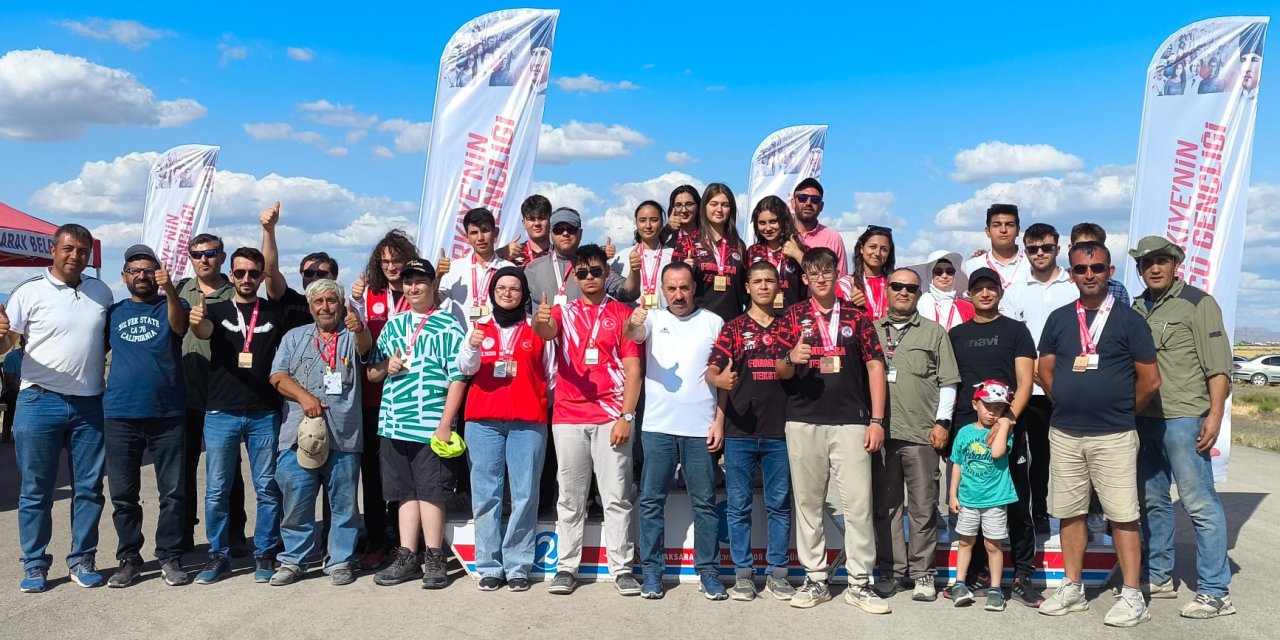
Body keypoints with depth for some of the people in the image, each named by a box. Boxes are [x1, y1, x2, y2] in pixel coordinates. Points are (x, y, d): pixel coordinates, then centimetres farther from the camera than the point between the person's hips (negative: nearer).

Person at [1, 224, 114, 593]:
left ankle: (83, 560, 19)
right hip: (40, 401, -3)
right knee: (36, 489, 5)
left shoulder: (101, 292, 9)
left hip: (90, 404, 3)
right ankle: (34, 566, 16)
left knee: (89, 488, 7)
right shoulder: (30, 292, -2)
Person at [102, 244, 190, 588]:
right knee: (123, 495, 8)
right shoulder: (113, 312, 12)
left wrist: (170, 290, -35)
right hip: (120, 416, 3)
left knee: (172, 492, 2)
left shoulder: (169, 306, 4)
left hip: (168, 415, -2)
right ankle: (129, 559, 18)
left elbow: (179, 325, -18)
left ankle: (170, 557, 10)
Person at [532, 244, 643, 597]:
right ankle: (566, 567, 13)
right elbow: (546, 331, -13)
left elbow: (633, 370, 0)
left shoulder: (623, 314, 6)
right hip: (568, 418, 2)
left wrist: (626, 416, -8)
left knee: (617, 497, 0)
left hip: (611, 418, -2)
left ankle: (622, 568, 7)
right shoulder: (563, 311, 11)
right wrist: (540, 320, -37)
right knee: (570, 498, 7)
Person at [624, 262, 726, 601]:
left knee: (704, 502, 6)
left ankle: (708, 571, 15)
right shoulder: (654, 319, 6)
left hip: (700, 429, 0)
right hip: (657, 427, 0)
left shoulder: (713, 322, 6)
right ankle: (652, 571, 14)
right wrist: (632, 324, -39)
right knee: (651, 500, 4)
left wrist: (720, 420, -1)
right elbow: (631, 334, -16)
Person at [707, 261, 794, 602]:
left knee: (779, 505, 7)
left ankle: (777, 574, 18)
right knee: (738, 506, 4)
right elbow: (712, 370, -4)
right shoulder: (733, 327, 5)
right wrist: (720, 378, -25)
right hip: (739, 430, -1)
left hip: (779, 430, 1)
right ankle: (743, 574, 15)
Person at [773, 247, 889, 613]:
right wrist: (791, 360, -18)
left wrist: (877, 420, -1)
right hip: (803, 422, 1)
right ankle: (815, 580, 16)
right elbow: (780, 372, 6)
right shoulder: (792, 316, 8)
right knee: (808, 502, 6)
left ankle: (860, 583, 8)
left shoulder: (856, 316, 8)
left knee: (858, 502, -2)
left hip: (852, 422, 0)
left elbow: (875, 367, 6)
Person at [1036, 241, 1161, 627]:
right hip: (1064, 434, 4)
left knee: (1122, 515, -2)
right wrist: (1071, 404, 8)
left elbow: (1150, 380, -1)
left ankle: (1132, 597, 7)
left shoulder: (1129, 319, -2)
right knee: (1069, 512, 10)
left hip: (1113, 436, -4)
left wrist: (1122, 411, 6)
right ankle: (1072, 589, 20)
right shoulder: (1058, 319, 8)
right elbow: (1044, 371, 13)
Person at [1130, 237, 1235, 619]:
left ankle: (1215, 592, 3)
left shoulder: (1198, 303, -3)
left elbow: (1218, 365, -8)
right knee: (1152, 502, 13)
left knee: (1199, 503, -4)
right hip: (1142, 419, 6)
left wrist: (1215, 413, -16)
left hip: (1184, 418, -6)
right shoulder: (1136, 309, 14)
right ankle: (1158, 577, 25)